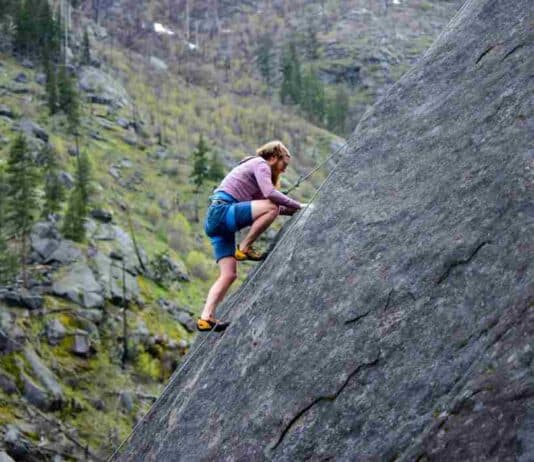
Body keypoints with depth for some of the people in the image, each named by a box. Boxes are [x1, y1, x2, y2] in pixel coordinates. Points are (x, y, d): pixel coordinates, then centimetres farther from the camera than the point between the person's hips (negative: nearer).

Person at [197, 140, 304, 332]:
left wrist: (291, 210, 15)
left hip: (214, 219, 10)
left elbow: (261, 201, 24)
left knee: (228, 274, 2)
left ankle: (206, 317, -6)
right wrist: (297, 205, -8)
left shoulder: (254, 165, 29)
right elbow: (270, 193, -17)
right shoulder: (260, 164, 0)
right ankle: (244, 248, -12)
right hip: (222, 211, -10)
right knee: (271, 207, -24)